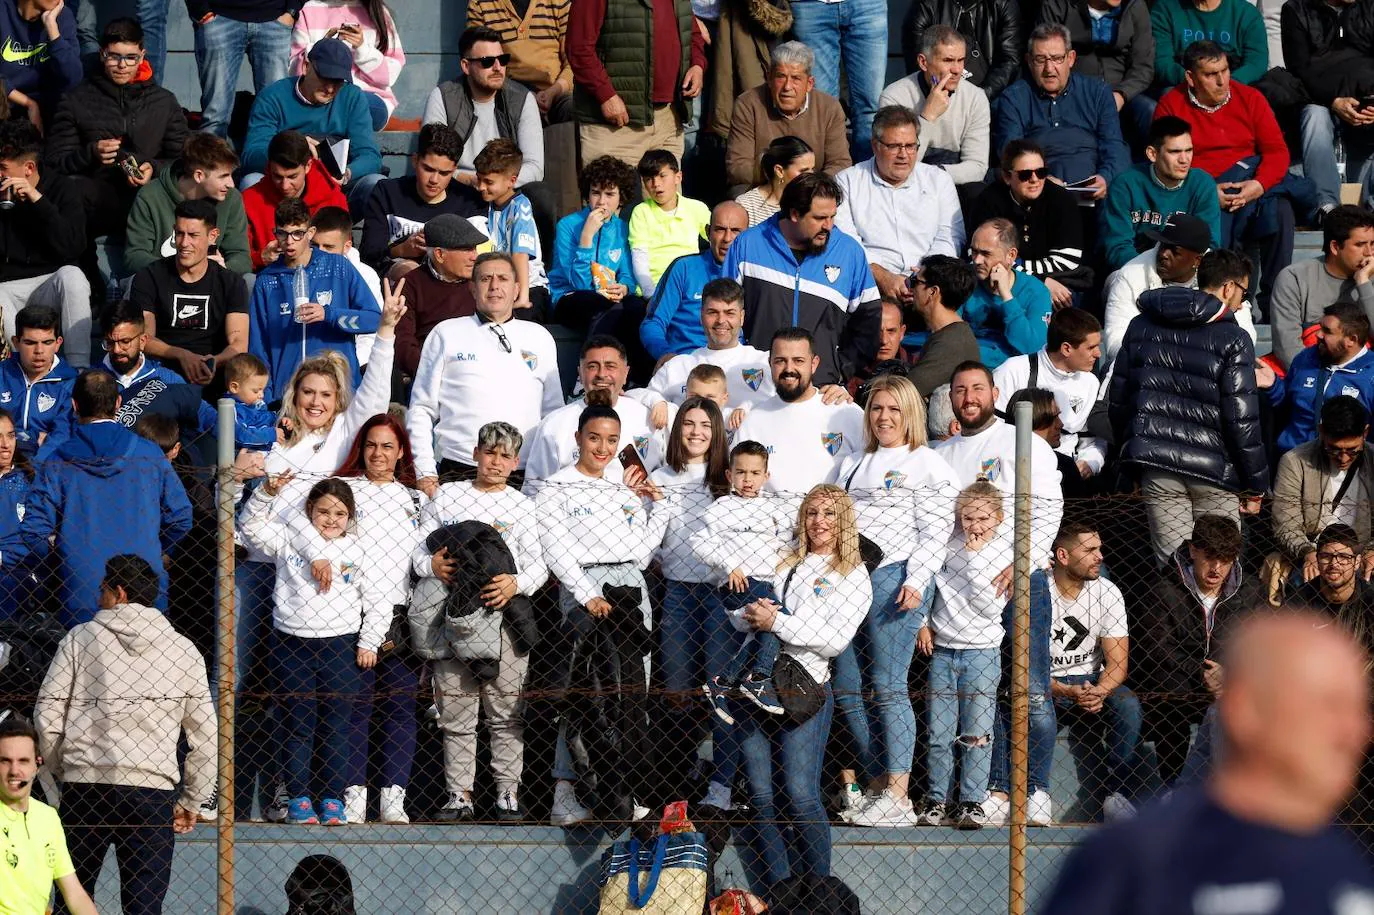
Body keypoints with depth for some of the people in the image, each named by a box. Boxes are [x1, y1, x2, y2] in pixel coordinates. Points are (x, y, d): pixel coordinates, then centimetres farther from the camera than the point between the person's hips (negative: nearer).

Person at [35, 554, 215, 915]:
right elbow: (205, 736, 6)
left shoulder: (80, 639, 3)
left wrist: (60, 770, 15)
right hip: (153, 788, 0)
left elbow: (47, 717, 1)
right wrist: (191, 801, 15)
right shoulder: (183, 651, 6)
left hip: (84, 786, 0)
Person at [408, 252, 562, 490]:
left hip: (524, 476, 2)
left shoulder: (540, 338, 18)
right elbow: (421, 410, 10)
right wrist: (425, 473, 0)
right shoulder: (446, 334, 12)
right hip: (457, 473, -2)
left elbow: (554, 412, 20)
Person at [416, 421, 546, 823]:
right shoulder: (448, 495, 11)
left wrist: (516, 583, -14)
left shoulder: (521, 505, 11)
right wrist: (432, 565, -13)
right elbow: (419, 545, 9)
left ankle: (508, 793, 4)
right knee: (455, 712, 1)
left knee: (506, 710, -1)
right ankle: (459, 795, 6)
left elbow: (538, 564, 6)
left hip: (504, 613, 0)